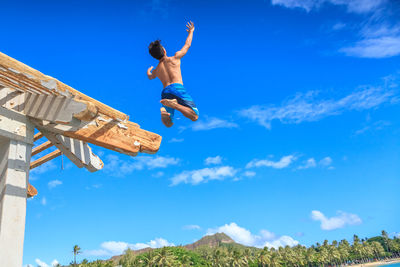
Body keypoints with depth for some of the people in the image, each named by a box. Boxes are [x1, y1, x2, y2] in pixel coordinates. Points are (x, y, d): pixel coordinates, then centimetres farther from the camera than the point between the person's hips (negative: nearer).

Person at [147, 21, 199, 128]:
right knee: (195, 117, -11)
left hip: (165, 92, 4)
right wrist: (191, 31, 47)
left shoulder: (156, 70, 25)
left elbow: (150, 77, 50)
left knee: (168, 124, 5)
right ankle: (174, 105, -35)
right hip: (177, 87, -3)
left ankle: (164, 111, -30)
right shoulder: (175, 58, 16)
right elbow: (187, 45, 30)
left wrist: (148, 72, 74)